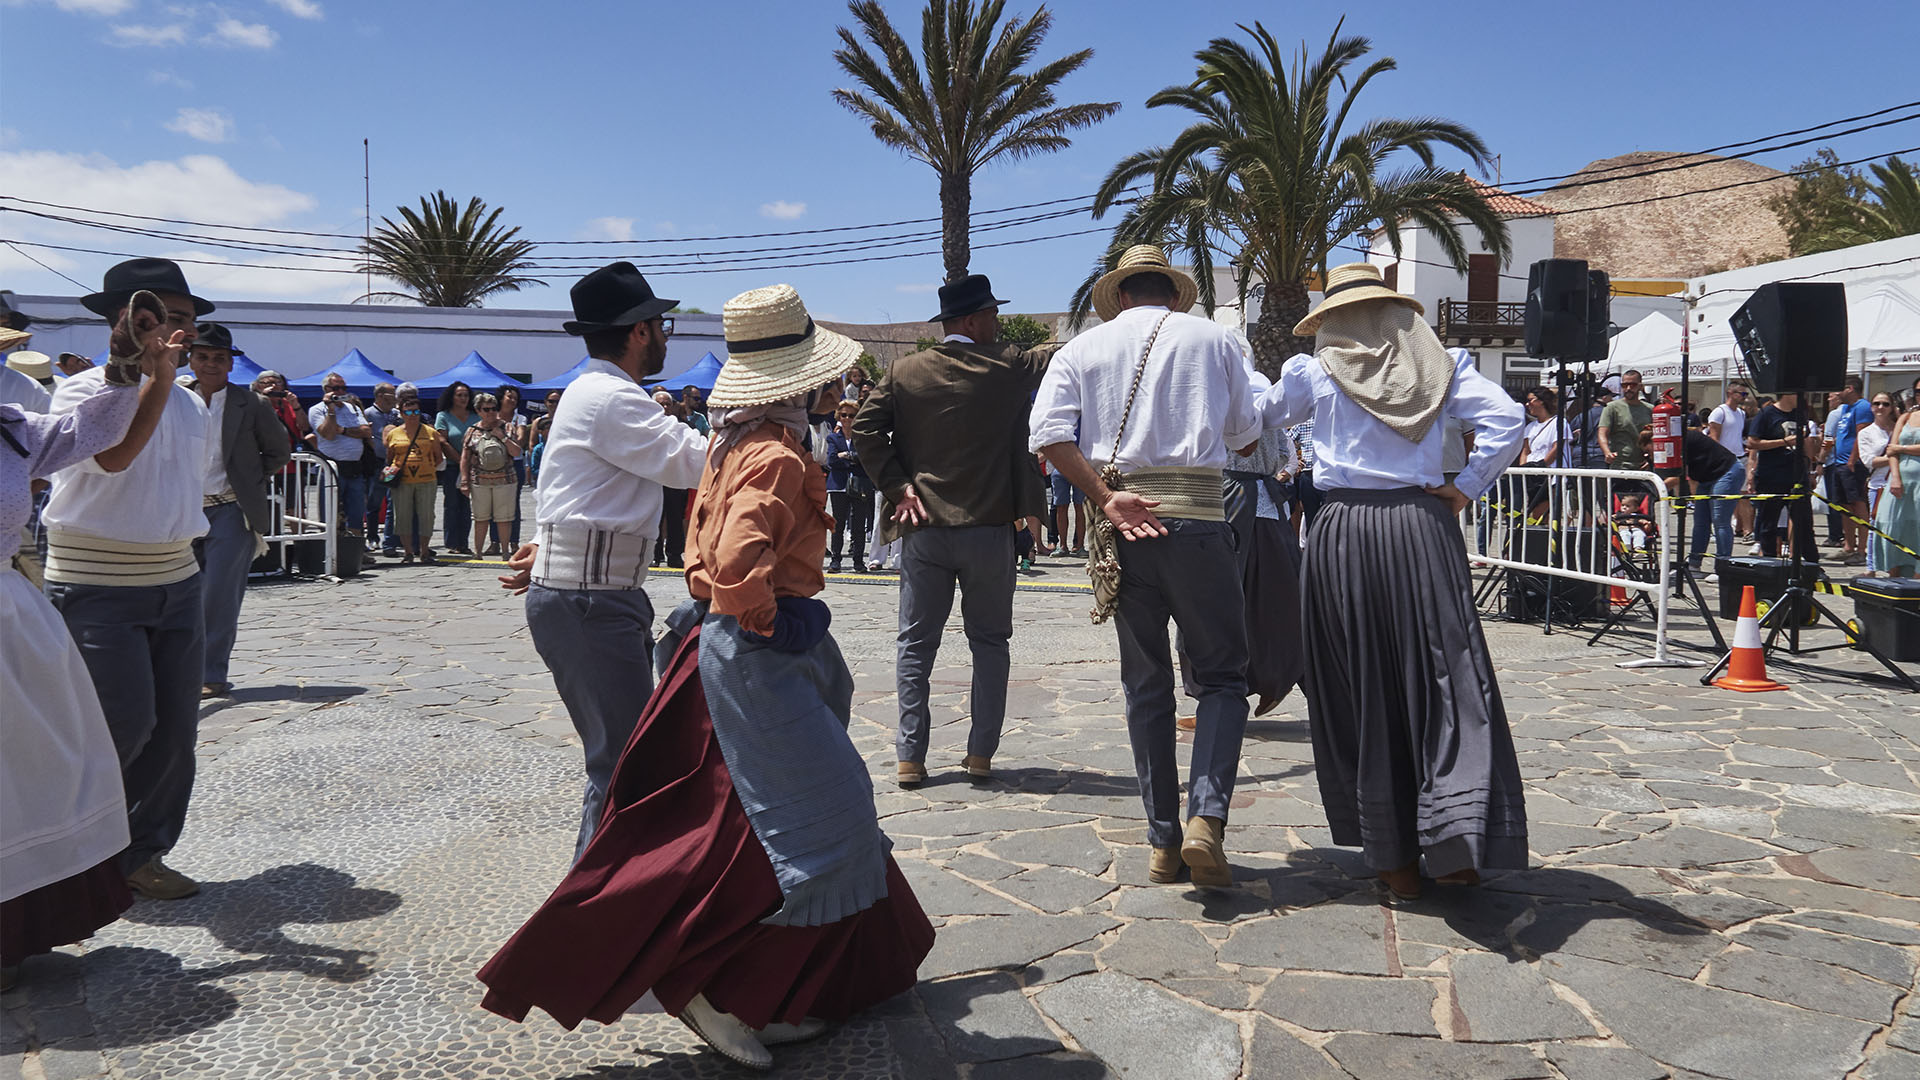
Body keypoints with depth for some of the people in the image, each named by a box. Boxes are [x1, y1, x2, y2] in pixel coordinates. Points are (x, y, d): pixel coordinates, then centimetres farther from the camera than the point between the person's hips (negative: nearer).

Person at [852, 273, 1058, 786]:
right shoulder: (1010, 366, -4)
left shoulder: (904, 372, 1)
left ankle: (910, 757, 7)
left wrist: (897, 486, -2)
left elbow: (864, 428, -5)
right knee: (989, 641, 11)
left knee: (915, 643, 8)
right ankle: (981, 753, 11)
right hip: (990, 527, -1)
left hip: (924, 528, 2)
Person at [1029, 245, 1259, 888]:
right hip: (1199, 517, -2)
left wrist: (1107, 500, -9)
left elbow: (1048, 434, -6)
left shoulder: (1084, 348, 10)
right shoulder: (1213, 339, 8)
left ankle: (1164, 843, 14)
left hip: (1124, 520, 2)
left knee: (1145, 684, 10)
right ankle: (1207, 818, -11)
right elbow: (1246, 437, 14)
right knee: (1221, 677, 8)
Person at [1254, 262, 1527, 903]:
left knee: (1362, 690, 6)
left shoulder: (1315, 370, 7)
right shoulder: (1440, 363, 9)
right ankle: (1456, 840, -8)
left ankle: (1392, 856, 12)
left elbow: (1260, 414, 24)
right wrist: (1466, 489, 3)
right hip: (1423, 524, 1)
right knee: (1445, 679, 3)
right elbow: (1506, 419, -3)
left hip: (1346, 531, -1)